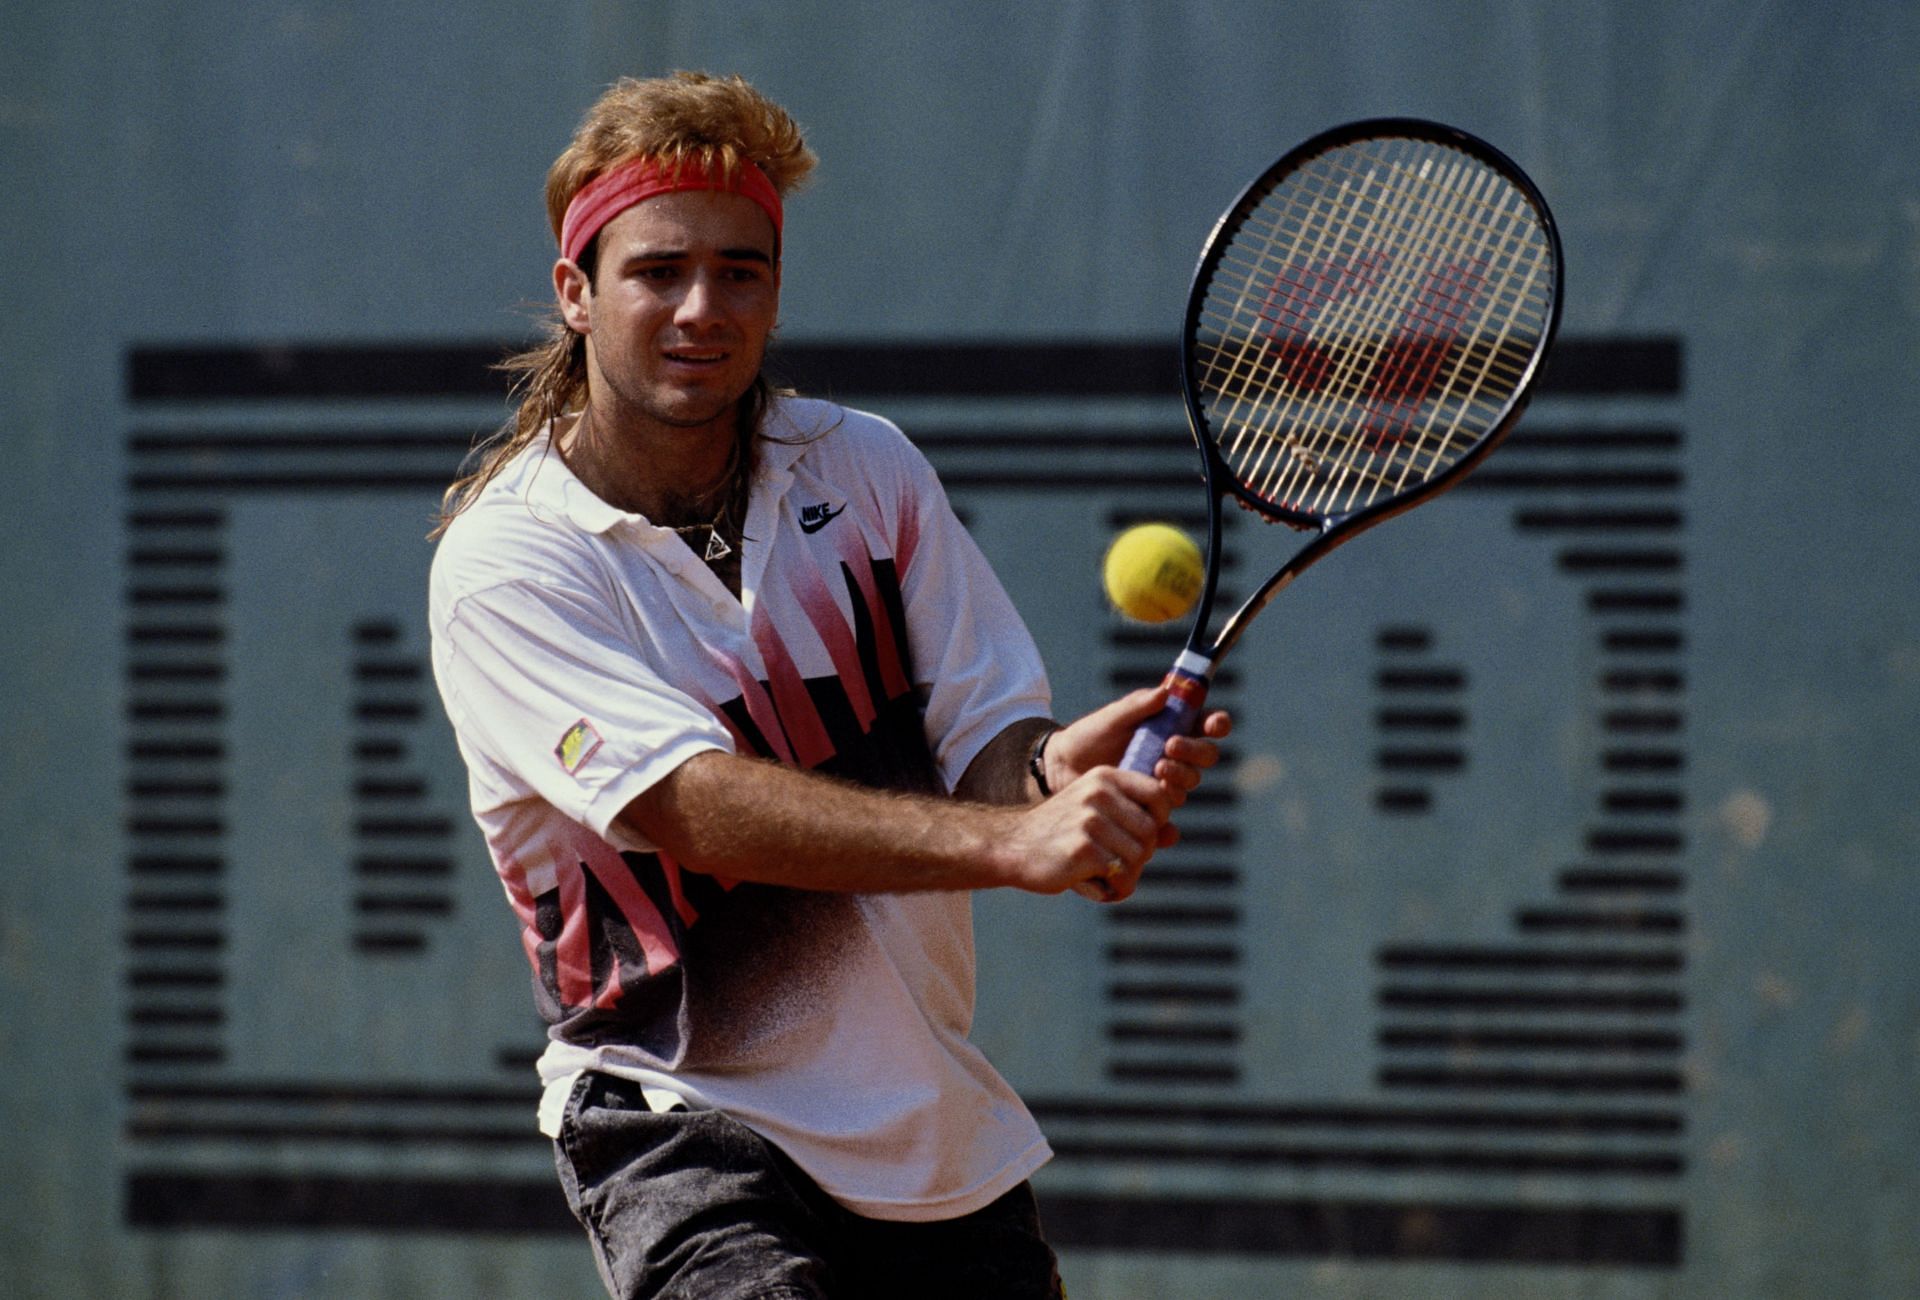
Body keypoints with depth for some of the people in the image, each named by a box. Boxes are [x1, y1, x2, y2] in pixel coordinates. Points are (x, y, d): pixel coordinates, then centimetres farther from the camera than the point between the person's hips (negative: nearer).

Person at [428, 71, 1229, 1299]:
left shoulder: (866, 468, 6)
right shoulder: (503, 563, -11)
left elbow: (986, 737, 1)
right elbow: (703, 809, -24)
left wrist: (1052, 774, -25)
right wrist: (1013, 842, -35)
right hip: (683, 1122, -6)